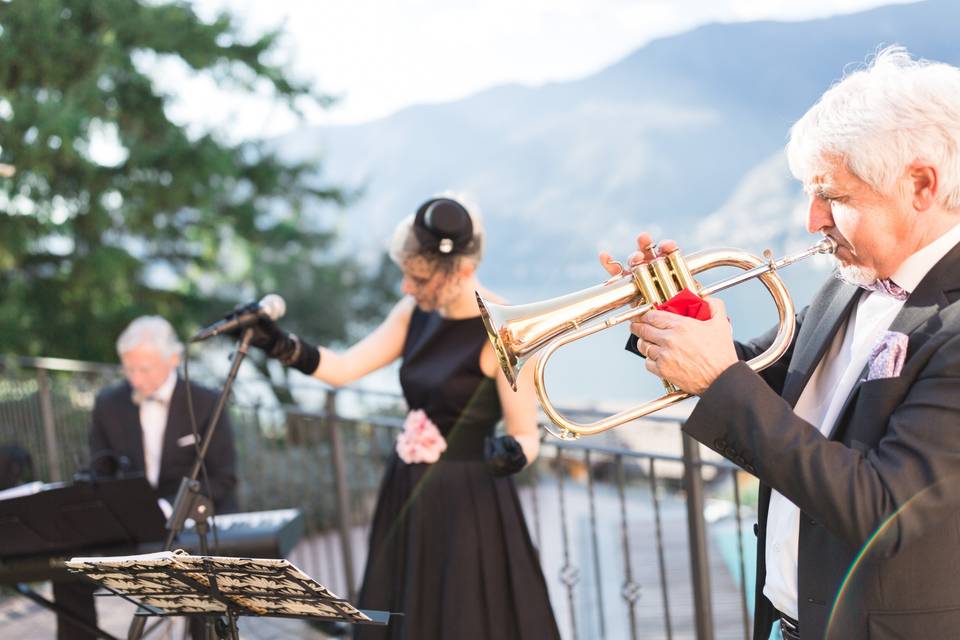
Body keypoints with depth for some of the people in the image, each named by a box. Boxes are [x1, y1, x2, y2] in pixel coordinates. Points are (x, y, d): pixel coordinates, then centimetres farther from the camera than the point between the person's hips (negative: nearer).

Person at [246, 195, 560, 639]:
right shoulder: (415, 313, 4)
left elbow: (528, 436, -13)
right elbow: (343, 369, 4)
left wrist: (512, 452, -35)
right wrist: (276, 344, -8)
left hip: (469, 506, -7)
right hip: (408, 498, 7)